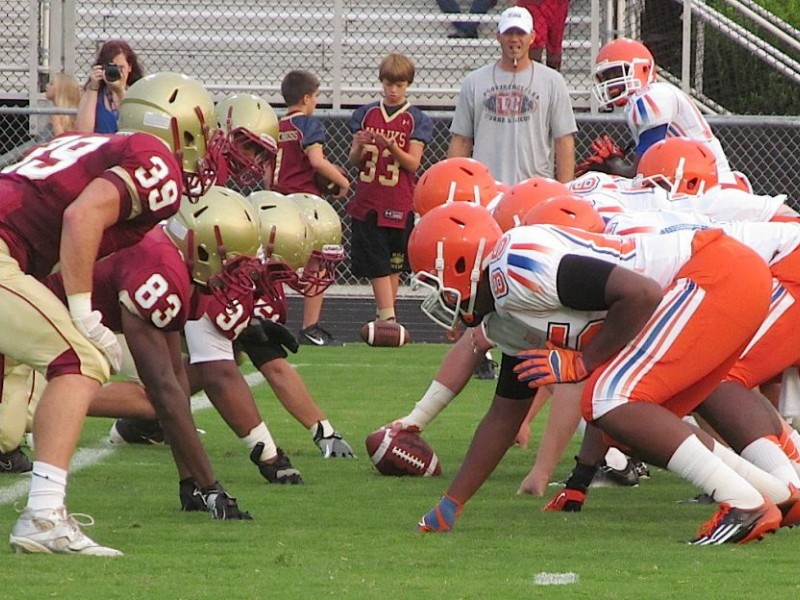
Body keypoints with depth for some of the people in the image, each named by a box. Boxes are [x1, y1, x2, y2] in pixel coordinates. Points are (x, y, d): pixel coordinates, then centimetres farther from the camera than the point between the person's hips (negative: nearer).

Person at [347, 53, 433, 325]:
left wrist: (392, 147, -22)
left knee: (393, 265, 5)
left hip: (399, 204, -1)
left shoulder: (417, 120, 2)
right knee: (377, 265, -4)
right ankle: (388, 319, -7)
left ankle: (385, 319, 13)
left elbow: (412, 163, -5)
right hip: (367, 200, 1)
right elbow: (355, 160, 7)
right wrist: (360, 146, -15)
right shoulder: (366, 114, 7)